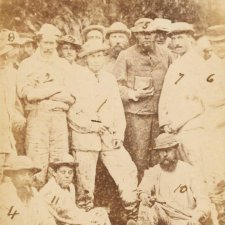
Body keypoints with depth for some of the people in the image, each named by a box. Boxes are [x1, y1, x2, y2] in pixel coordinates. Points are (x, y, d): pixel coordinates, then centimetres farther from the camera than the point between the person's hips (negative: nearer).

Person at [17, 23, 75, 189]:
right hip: (37, 116, -2)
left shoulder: (64, 65, 18)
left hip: (59, 116, 3)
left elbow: (71, 97, 8)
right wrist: (56, 89, -5)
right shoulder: (28, 64, 11)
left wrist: (42, 92, -4)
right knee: (37, 167, -6)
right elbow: (24, 92, -5)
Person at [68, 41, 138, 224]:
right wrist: (92, 126, -13)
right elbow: (72, 113, -4)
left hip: (109, 138, 3)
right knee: (85, 181, 2)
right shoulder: (78, 80, -1)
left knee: (128, 170, -4)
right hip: (85, 138, -3)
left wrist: (119, 135, 1)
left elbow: (118, 110, 11)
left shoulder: (110, 79, 11)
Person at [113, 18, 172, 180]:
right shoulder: (126, 56, 2)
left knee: (159, 159, 6)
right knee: (138, 159, -4)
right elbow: (117, 86, 0)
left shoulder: (165, 55, 13)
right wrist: (135, 94, -14)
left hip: (160, 113, 3)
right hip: (136, 113, -3)